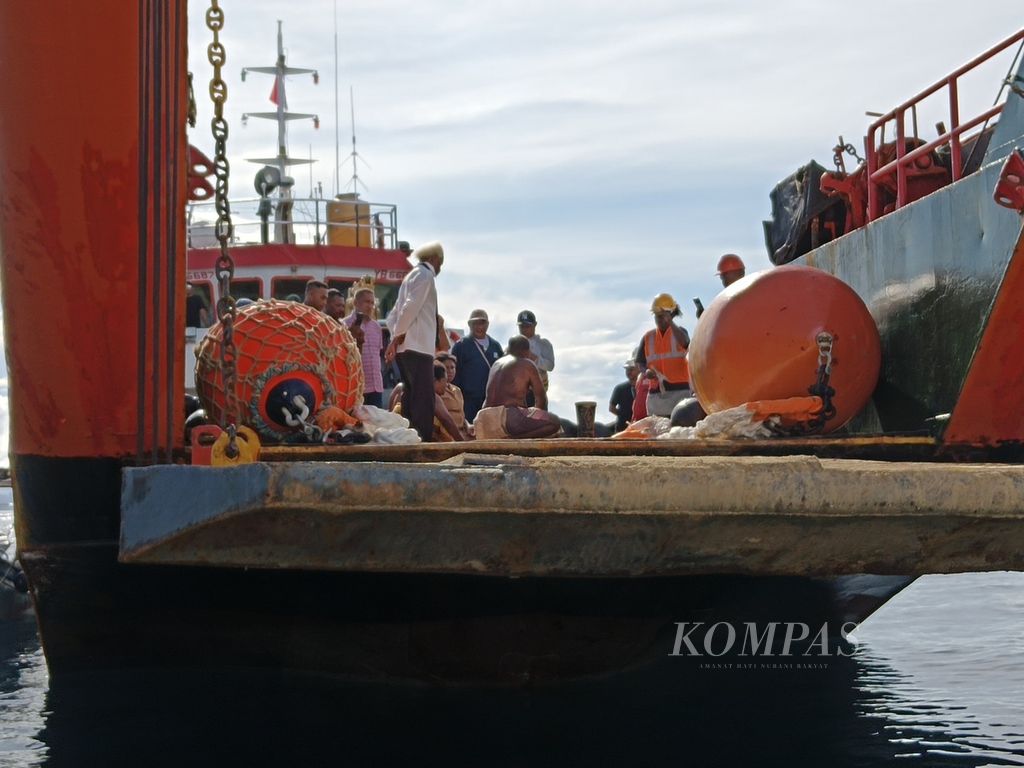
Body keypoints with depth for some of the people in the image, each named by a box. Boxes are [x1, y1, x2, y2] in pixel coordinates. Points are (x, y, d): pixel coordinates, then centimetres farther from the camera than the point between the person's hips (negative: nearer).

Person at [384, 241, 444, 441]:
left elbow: (394, 315, 22)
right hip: (418, 346, -10)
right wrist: (399, 336, -13)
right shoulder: (424, 275, -5)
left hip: (406, 348, 10)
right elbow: (411, 307, -18)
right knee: (424, 399, -14)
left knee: (411, 397, 8)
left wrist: (396, 336, 9)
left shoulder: (413, 275, 24)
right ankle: (422, 440, -21)